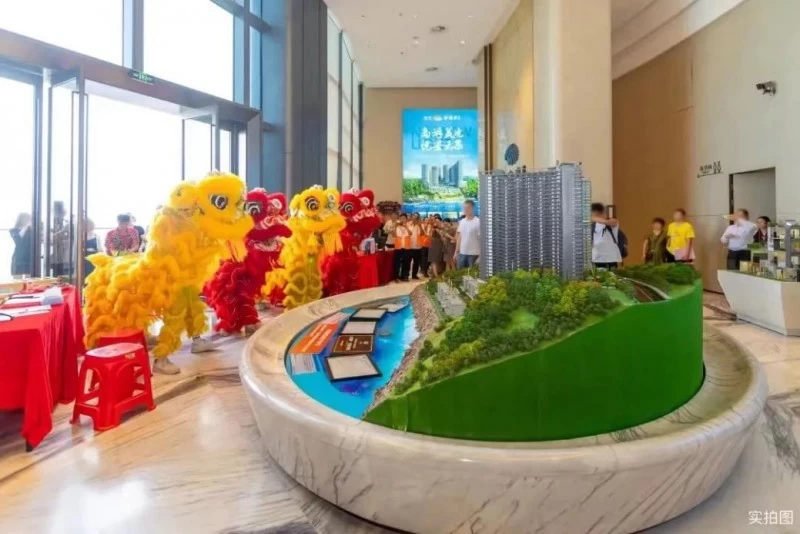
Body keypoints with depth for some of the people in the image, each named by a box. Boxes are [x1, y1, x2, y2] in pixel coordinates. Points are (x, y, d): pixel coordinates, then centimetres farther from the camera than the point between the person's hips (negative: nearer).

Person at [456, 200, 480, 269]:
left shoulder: (478, 222, -10)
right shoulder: (462, 222, 9)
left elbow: (481, 238, -10)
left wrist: (480, 255, -14)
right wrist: (456, 251, 13)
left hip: (474, 253, -6)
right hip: (462, 253, 6)